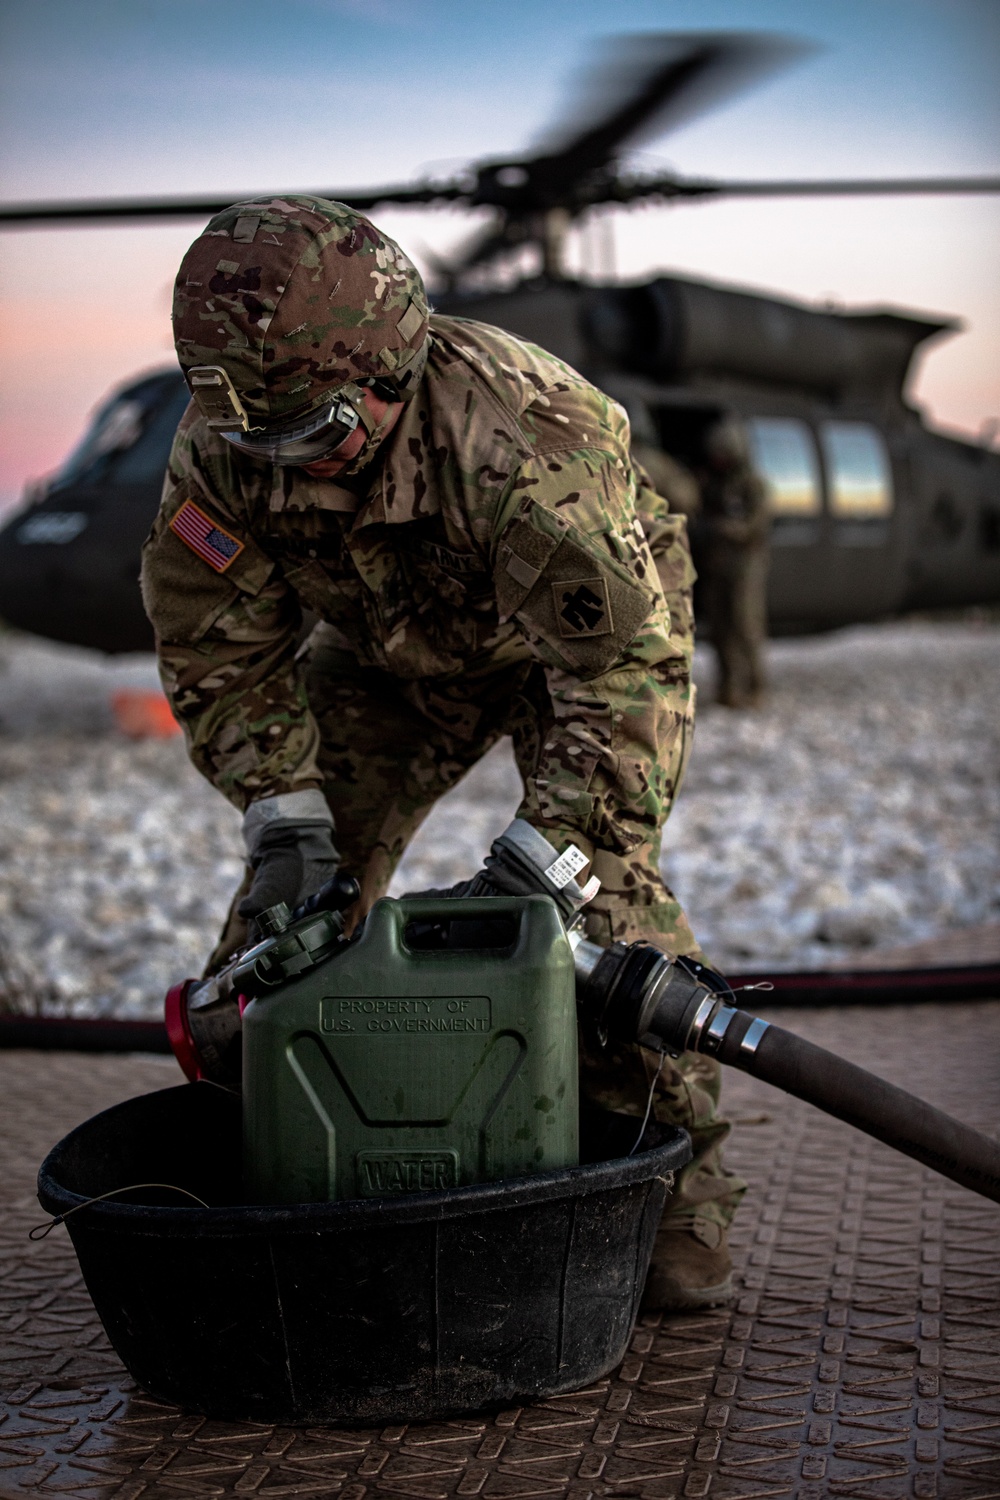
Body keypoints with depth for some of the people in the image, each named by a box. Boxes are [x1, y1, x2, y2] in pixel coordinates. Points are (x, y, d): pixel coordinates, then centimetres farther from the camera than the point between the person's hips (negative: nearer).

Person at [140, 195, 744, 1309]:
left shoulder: (516, 432, -43)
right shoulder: (221, 450, -26)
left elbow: (623, 659, -41)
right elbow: (219, 650, -14)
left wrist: (541, 852, -45)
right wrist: (284, 811, -25)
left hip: (588, 634, -4)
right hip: (391, 652, 5)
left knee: (601, 893, -21)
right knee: (294, 891, -6)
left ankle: (678, 1197, -7)